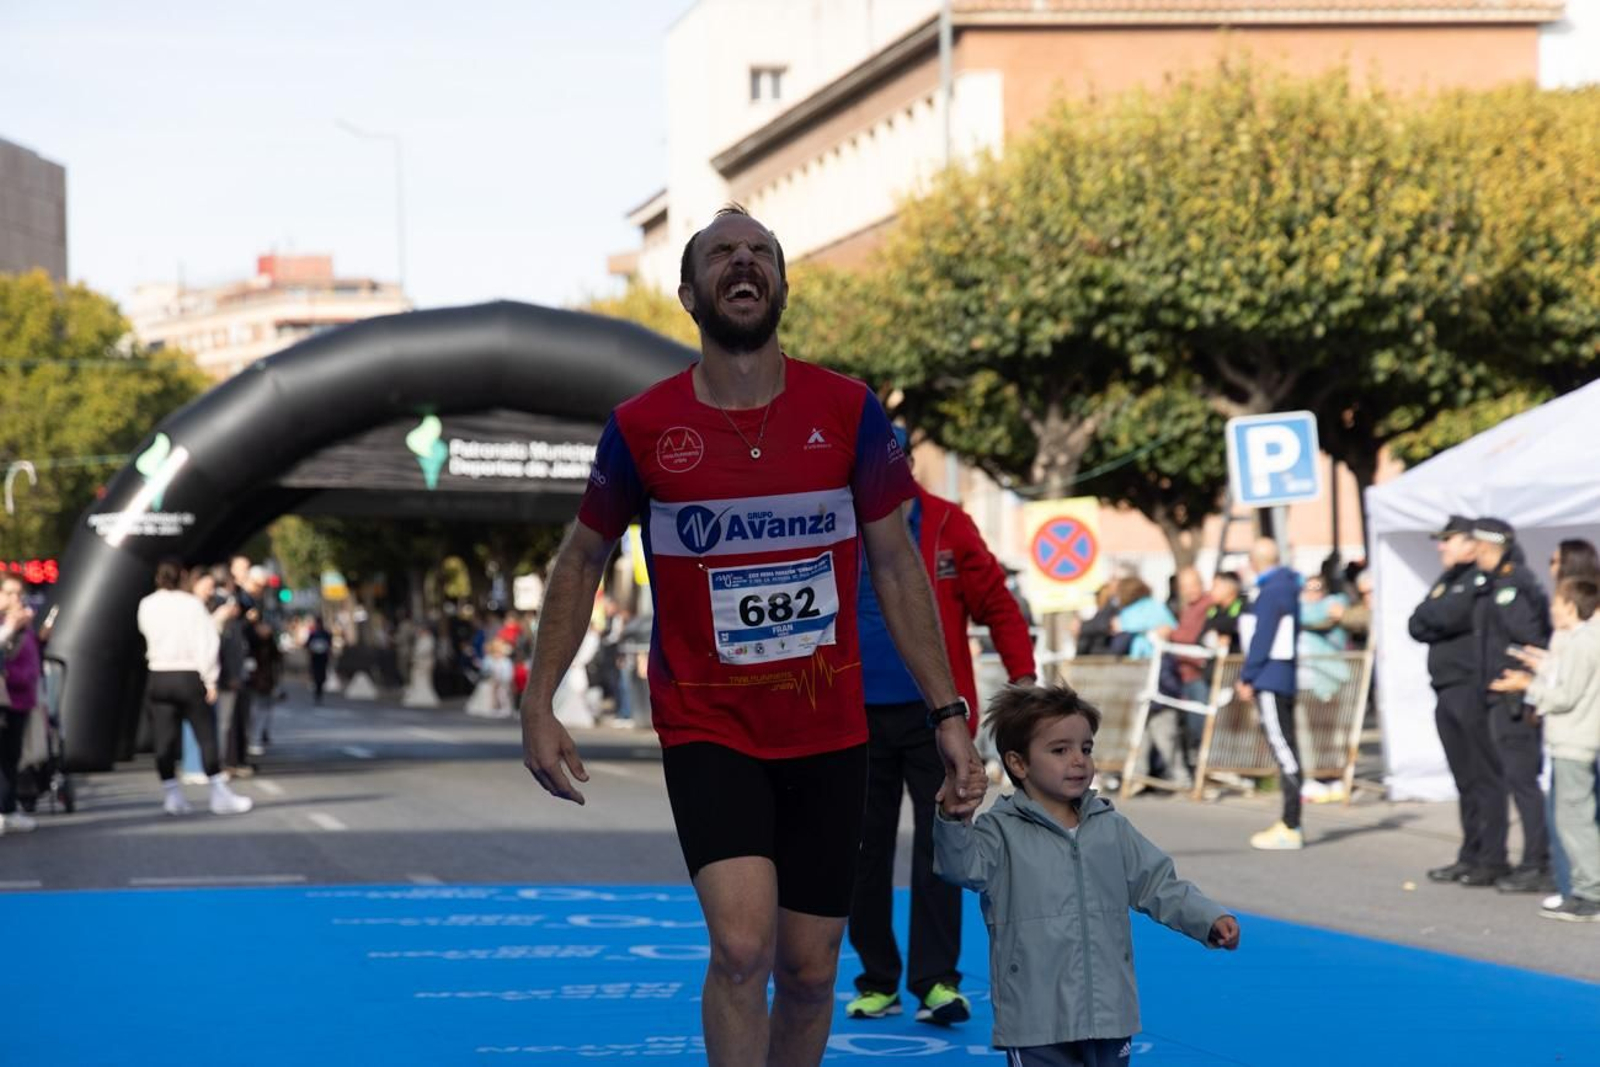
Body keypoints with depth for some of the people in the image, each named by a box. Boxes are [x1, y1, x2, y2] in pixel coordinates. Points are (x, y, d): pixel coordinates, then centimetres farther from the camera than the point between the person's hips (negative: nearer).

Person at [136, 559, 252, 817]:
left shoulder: (147, 606, 2)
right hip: (189, 677, -2)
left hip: (158, 677, 2)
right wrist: (210, 680, -5)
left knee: (164, 739, 4)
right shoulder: (192, 604, -6)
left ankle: (172, 795, 3)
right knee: (206, 736, 2)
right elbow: (206, 643, -9)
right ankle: (220, 794, 1)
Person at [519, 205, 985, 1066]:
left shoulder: (848, 412, -3)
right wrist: (537, 704, 1)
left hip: (827, 733, 2)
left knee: (809, 968, 8)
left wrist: (947, 714, 0)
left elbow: (895, 565, 5)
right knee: (742, 943, -22)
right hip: (706, 729, -2)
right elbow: (582, 562, 8)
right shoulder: (641, 428, -5)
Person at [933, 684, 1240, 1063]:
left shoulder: (1111, 829, 9)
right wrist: (955, 824, -43)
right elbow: (964, 866, -23)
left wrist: (1210, 919, 0)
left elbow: (1159, 885, 13)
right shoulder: (1002, 832, -5)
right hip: (1036, 1019, -4)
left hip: (1109, 1014, 5)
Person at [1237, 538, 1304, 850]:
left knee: (1282, 748, -11)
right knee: (1285, 748, 12)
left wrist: (1248, 676, -12)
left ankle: (1290, 828, -13)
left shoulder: (1271, 591, -13)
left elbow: (1262, 637, -17)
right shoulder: (1286, 587, 17)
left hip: (1269, 679, -10)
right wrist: (1248, 675, 19)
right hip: (1283, 678, 10)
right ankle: (1290, 822, 17)